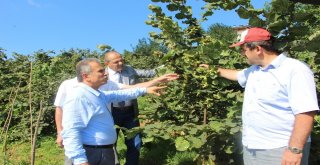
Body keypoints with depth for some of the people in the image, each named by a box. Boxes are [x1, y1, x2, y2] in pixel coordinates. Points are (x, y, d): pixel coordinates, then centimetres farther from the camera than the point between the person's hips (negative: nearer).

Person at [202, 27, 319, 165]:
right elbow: (236, 74, 33)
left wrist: (295, 149, -25)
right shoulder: (253, 70, 11)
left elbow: (305, 112, -21)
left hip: (280, 150, -8)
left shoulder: (295, 70, -15)